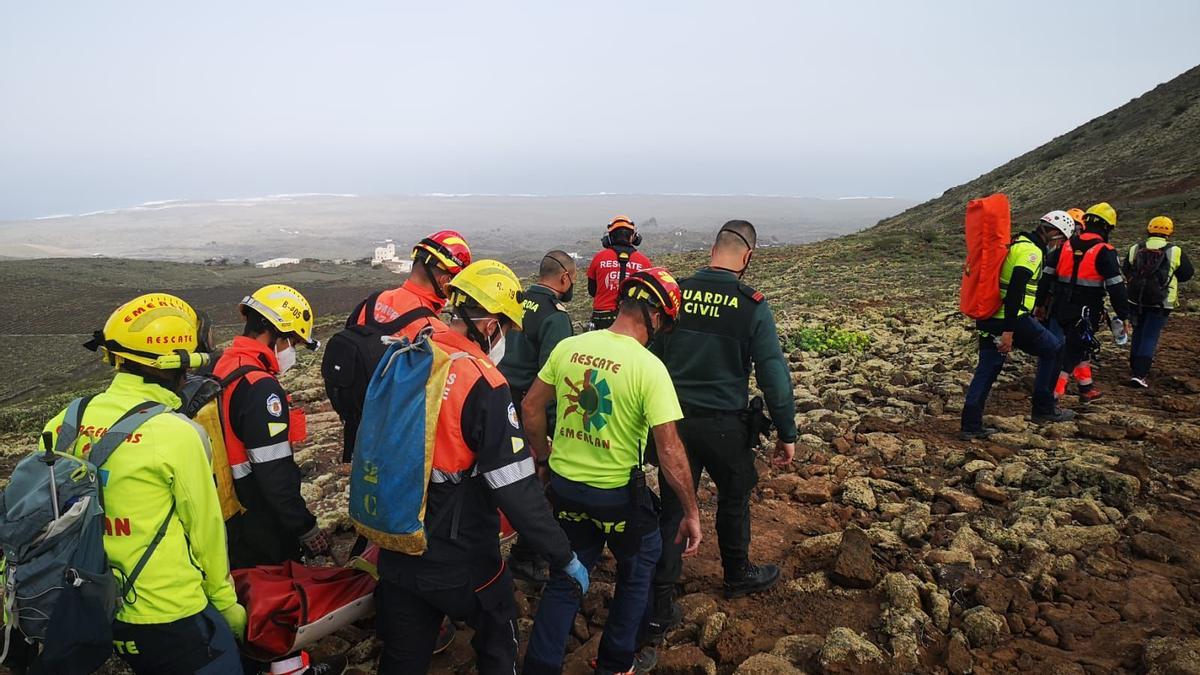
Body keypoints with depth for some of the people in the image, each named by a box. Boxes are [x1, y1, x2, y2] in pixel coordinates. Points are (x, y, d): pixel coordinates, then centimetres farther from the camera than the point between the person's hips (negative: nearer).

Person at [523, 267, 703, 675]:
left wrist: (543, 460, 18)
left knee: (565, 579, 22)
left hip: (565, 486, 4)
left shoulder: (568, 347, -6)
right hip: (618, 493, -4)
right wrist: (691, 512, -10)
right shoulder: (649, 368, -21)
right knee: (638, 570, 23)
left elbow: (530, 408, 3)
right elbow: (670, 450, -21)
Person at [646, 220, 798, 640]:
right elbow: (773, 375, -10)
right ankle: (737, 576, 43)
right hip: (725, 424, -2)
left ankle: (659, 608, 13)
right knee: (734, 497, 22)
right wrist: (787, 433, 0)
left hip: (674, 418, 3)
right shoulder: (752, 306, -12)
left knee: (671, 507, 10)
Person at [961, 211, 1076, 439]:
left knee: (987, 370, 9)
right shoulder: (1031, 251, -13)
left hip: (989, 318, 9)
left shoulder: (1016, 243, 18)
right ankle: (1043, 409, 16)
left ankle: (970, 425, 8)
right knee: (1053, 349, 11)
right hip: (1012, 319, -9)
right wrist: (1009, 331, -26)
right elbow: (1015, 290, -23)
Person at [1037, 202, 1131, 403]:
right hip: (1086, 312, -6)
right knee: (1072, 352, -1)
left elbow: (1046, 276, 7)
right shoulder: (1105, 252, -10)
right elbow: (1116, 287, -11)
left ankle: (1087, 389, 32)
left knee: (1081, 345, 23)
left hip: (1061, 309, 6)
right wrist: (1124, 316, -3)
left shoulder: (1065, 246, 5)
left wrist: (1040, 303, 14)